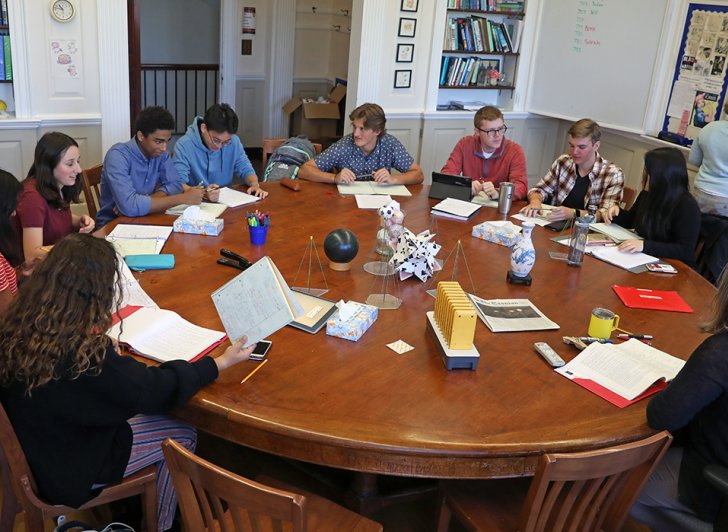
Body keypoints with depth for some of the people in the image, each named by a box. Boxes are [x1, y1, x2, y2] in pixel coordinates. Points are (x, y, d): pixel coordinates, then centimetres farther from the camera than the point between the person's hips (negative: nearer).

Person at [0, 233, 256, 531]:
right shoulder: (84, 355, -36)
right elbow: (154, 388, -21)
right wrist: (221, 362, -11)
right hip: (69, 474, -7)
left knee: (150, 414, 19)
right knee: (182, 437, 8)